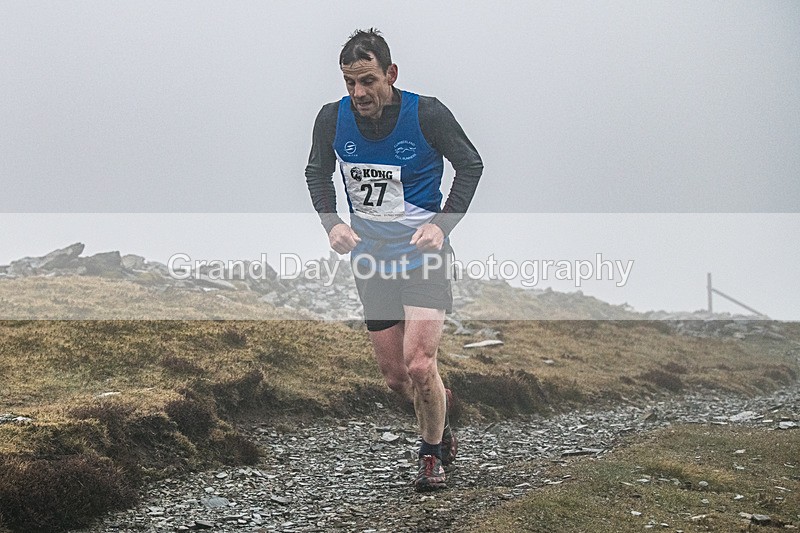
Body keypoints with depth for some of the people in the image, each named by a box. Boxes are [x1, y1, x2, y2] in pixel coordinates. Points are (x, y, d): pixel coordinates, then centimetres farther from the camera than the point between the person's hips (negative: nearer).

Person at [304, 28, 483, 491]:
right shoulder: (333, 118, -5)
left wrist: (442, 224, -12)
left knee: (418, 365, -17)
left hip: (422, 254, -4)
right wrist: (332, 222, -3)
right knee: (395, 376, 6)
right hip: (371, 259, 4)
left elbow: (471, 165, -1)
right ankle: (443, 407, 38)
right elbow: (318, 172, 14)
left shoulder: (427, 114, -14)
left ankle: (433, 454, 7)